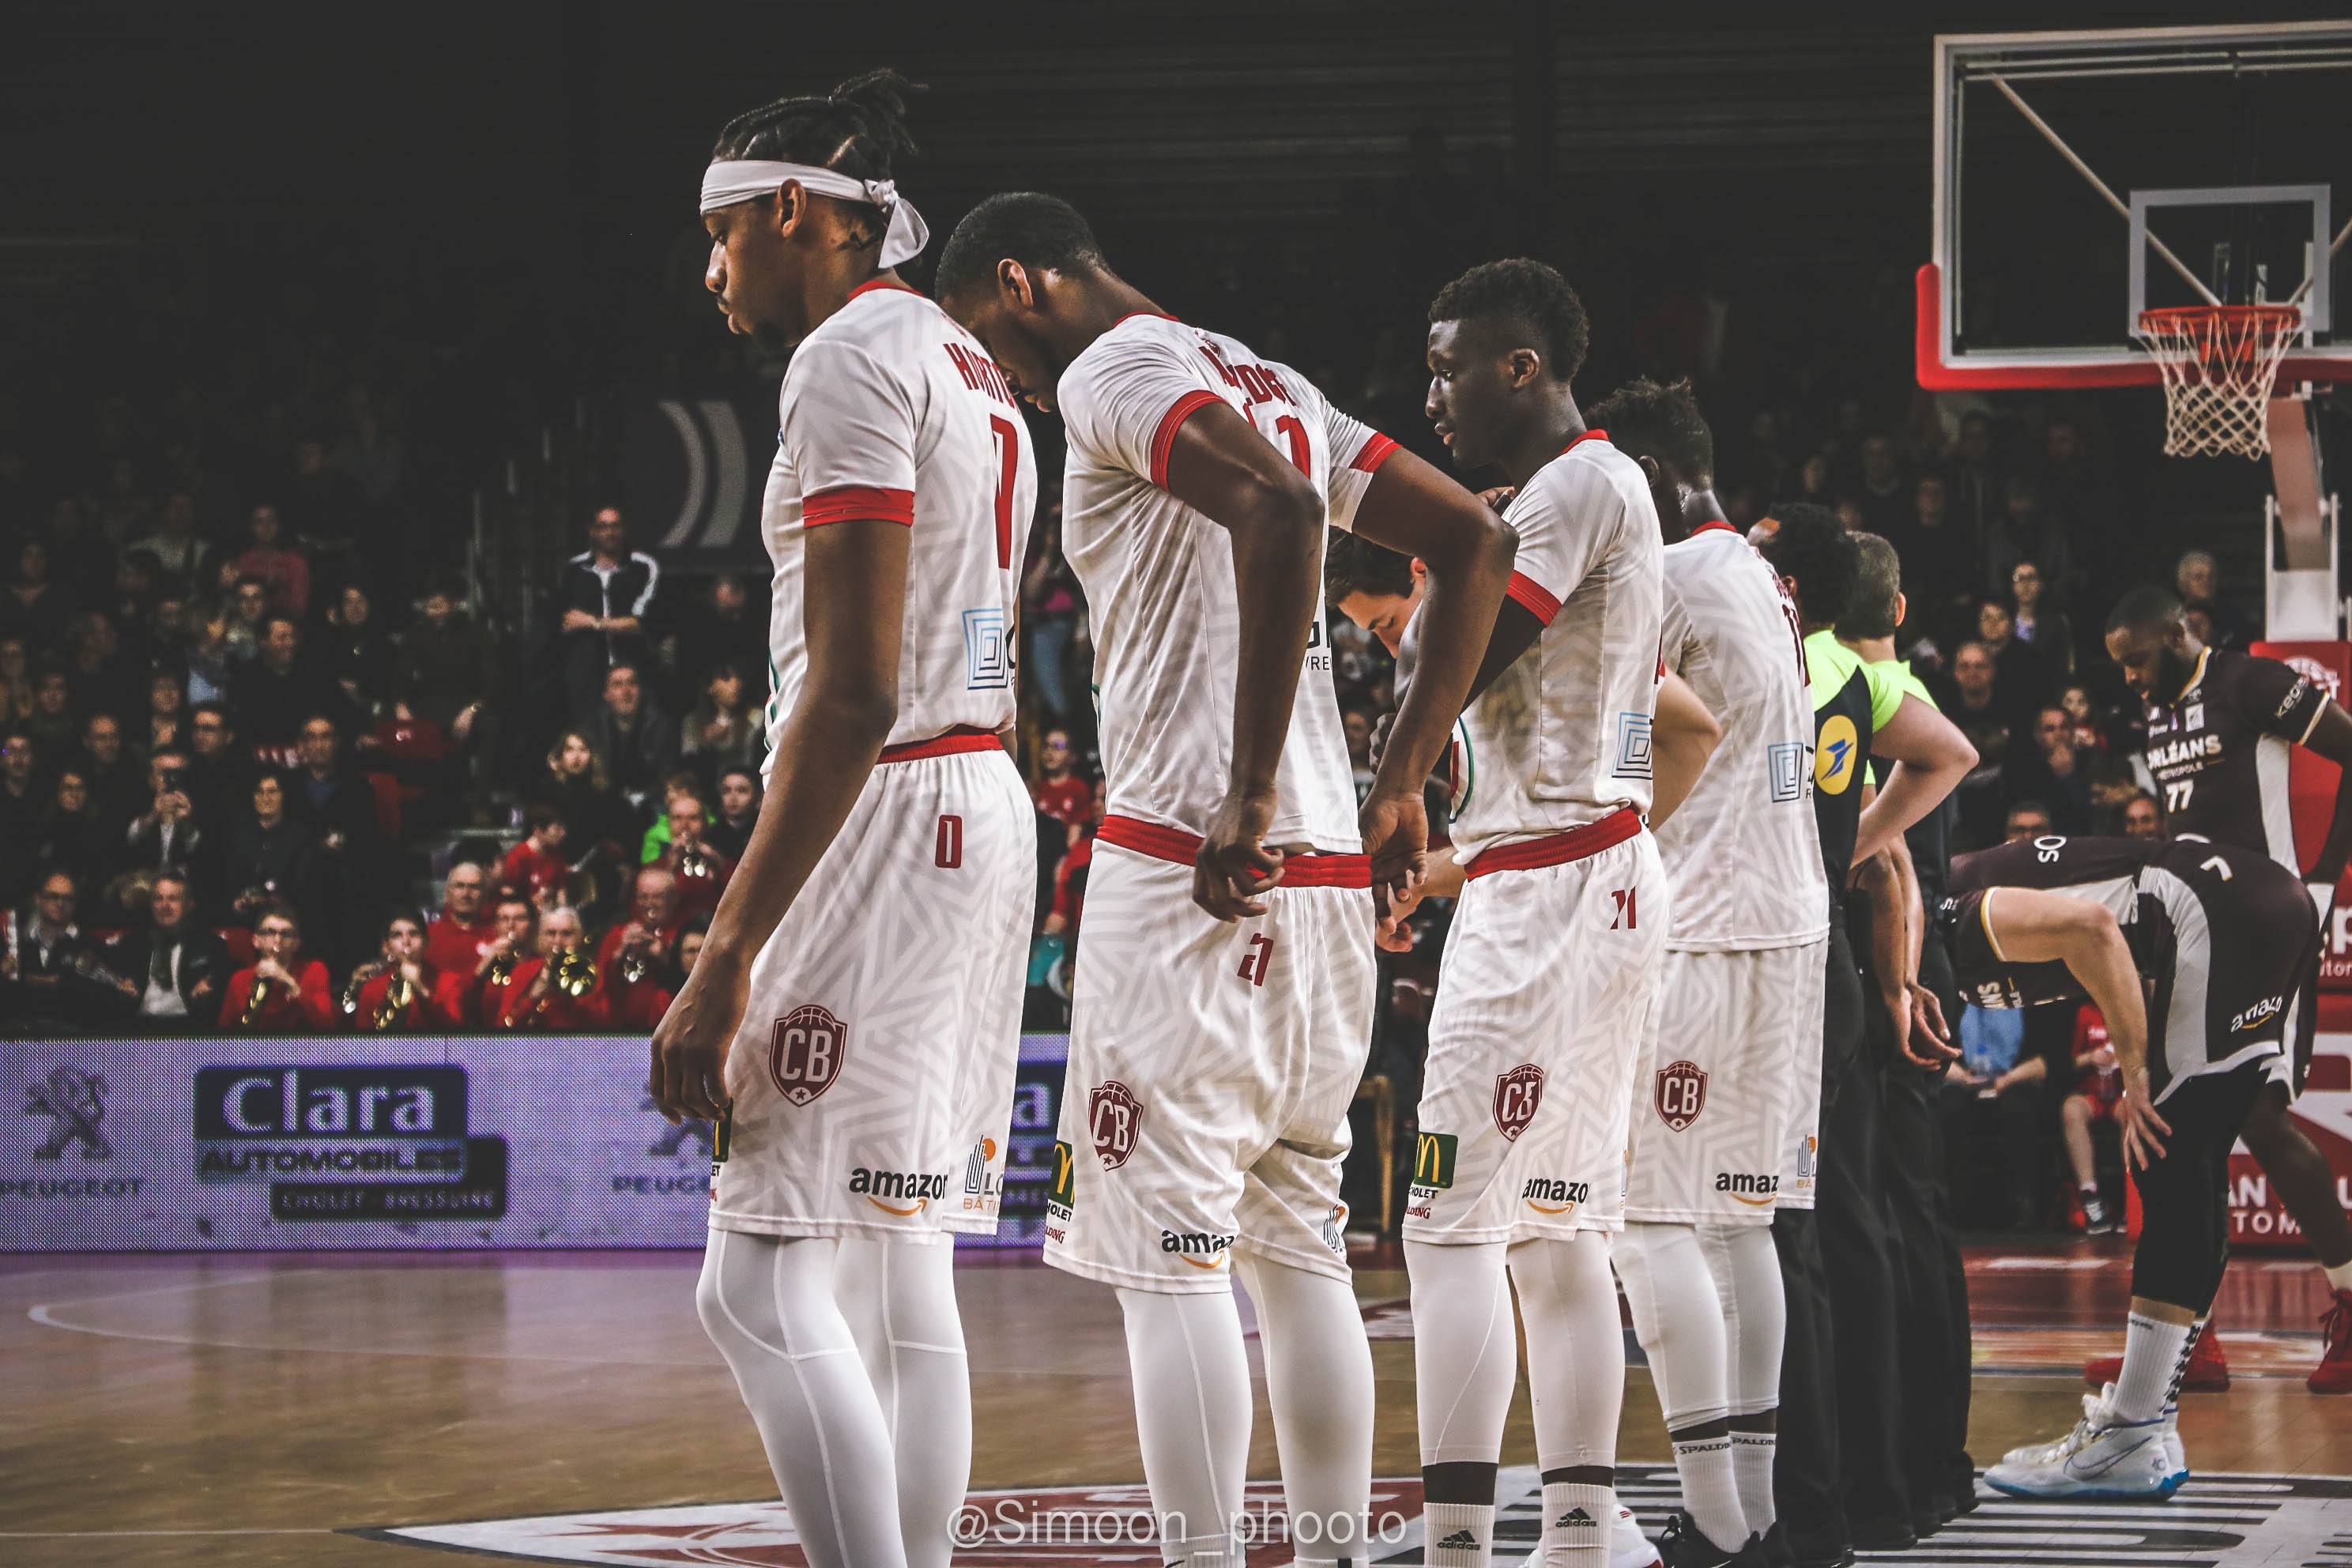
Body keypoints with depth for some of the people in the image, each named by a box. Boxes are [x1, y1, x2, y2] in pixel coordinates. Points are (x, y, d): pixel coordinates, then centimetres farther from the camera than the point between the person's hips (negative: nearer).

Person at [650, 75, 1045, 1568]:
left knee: (761, 1285, -12)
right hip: (988, 808, 10)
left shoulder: (852, 357, -12)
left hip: (885, 820, -10)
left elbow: (852, 691, -20)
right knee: (902, 1275, 11)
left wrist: (726, 957, -22)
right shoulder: (972, 368, 19)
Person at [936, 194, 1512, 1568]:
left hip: (1191, 872, -9)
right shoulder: (1267, 386, 20)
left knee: (1166, 1257, -7)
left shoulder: (1113, 373, -7)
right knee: (1296, 1249, 14)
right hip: (1328, 878, 9)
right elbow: (1477, 542, 19)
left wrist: (1250, 796, -24)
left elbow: (1280, 511, -25)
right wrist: (1404, 782, 16)